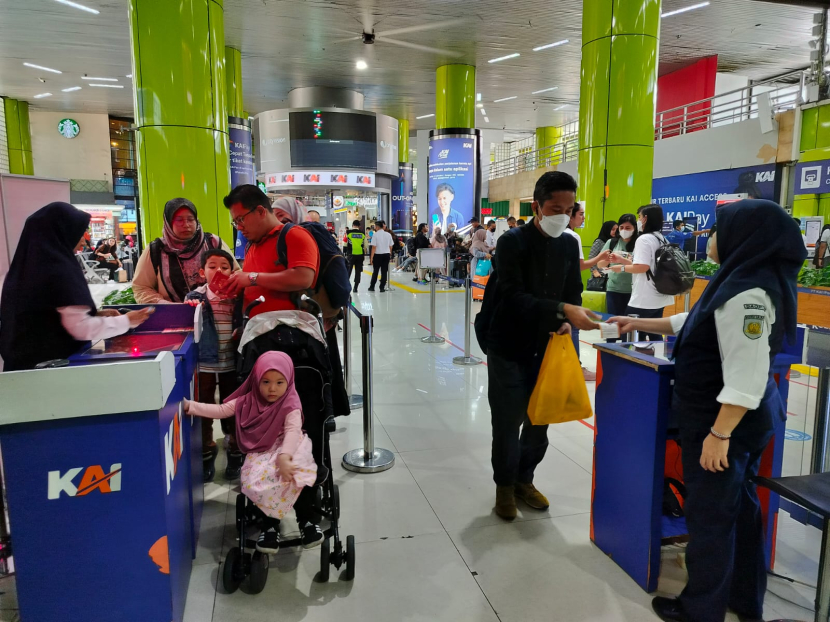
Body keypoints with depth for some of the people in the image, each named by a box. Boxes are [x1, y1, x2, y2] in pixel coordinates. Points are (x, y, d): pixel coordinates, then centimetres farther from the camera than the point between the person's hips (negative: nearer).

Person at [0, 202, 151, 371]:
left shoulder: (27, 265, 7)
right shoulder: (60, 270, -19)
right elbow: (81, 328, -22)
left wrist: (95, 314, 10)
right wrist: (126, 321, -10)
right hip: (54, 361, -8)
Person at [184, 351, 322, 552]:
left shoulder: (290, 406, -9)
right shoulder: (248, 402, 4)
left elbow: (293, 431, -22)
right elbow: (220, 410, 8)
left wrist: (284, 457, -39)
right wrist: (189, 406, -2)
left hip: (288, 452, -3)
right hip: (260, 455, 3)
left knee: (291, 478, -33)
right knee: (255, 484, -26)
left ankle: (306, 520, -10)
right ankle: (270, 524, -1)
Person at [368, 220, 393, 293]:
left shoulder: (375, 235, -10)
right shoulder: (388, 234, 3)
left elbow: (374, 247, -13)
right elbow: (390, 246, 7)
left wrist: (371, 257, -9)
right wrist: (390, 254, 21)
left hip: (378, 255, -3)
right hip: (386, 255, 3)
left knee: (375, 271, 9)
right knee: (384, 272, 5)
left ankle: (372, 287, 17)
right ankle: (382, 288, 6)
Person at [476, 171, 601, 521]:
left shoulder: (569, 245, 4)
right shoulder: (512, 242, -15)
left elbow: (572, 293, 9)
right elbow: (514, 297, -25)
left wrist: (566, 322, -12)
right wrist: (562, 311, -36)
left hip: (546, 347, 5)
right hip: (508, 347, -5)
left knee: (540, 420, 13)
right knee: (508, 422, 3)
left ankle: (524, 479, 34)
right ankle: (505, 486, 25)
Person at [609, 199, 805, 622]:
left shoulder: (748, 294, -25)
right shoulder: (746, 282, 7)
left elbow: (745, 377, -28)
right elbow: (697, 323, 21)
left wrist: (718, 434, -25)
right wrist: (642, 324, 23)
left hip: (725, 421, -10)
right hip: (742, 419, 10)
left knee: (709, 513, 4)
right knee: (739, 505, 20)